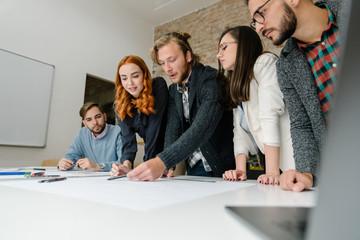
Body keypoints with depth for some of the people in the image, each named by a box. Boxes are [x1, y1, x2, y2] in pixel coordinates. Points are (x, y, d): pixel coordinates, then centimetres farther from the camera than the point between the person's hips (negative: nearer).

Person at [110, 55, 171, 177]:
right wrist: (126, 164, -33)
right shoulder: (120, 106, -6)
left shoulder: (159, 85, -18)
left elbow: (154, 126, -24)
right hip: (152, 155, 4)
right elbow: (128, 139, -13)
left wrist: (147, 163, -26)